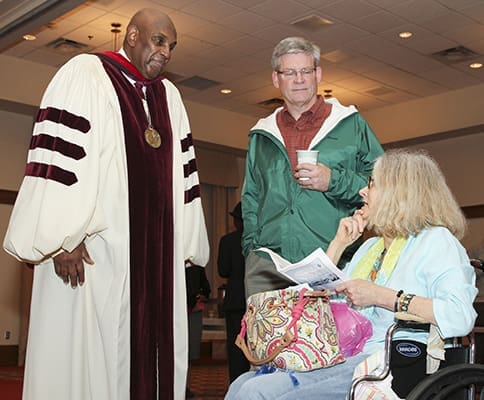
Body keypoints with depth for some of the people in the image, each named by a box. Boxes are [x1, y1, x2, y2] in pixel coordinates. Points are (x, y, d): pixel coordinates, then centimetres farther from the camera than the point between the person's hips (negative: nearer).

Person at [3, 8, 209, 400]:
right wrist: (64, 237, -16)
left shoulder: (169, 95, 19)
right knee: (90, 353, -3)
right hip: (96, 248, -5)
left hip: (156, 252, 6)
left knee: (150, 347, 5)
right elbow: (58, 152, -9)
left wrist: (185, 244, 11)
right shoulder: (85, 74, 1)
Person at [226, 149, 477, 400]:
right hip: (341, 356, 8)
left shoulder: (435, 240, 0)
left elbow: (460, 317, -17)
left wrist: (381, 296, -18)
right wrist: (338, 243, 17)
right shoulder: (370, 246, 25)